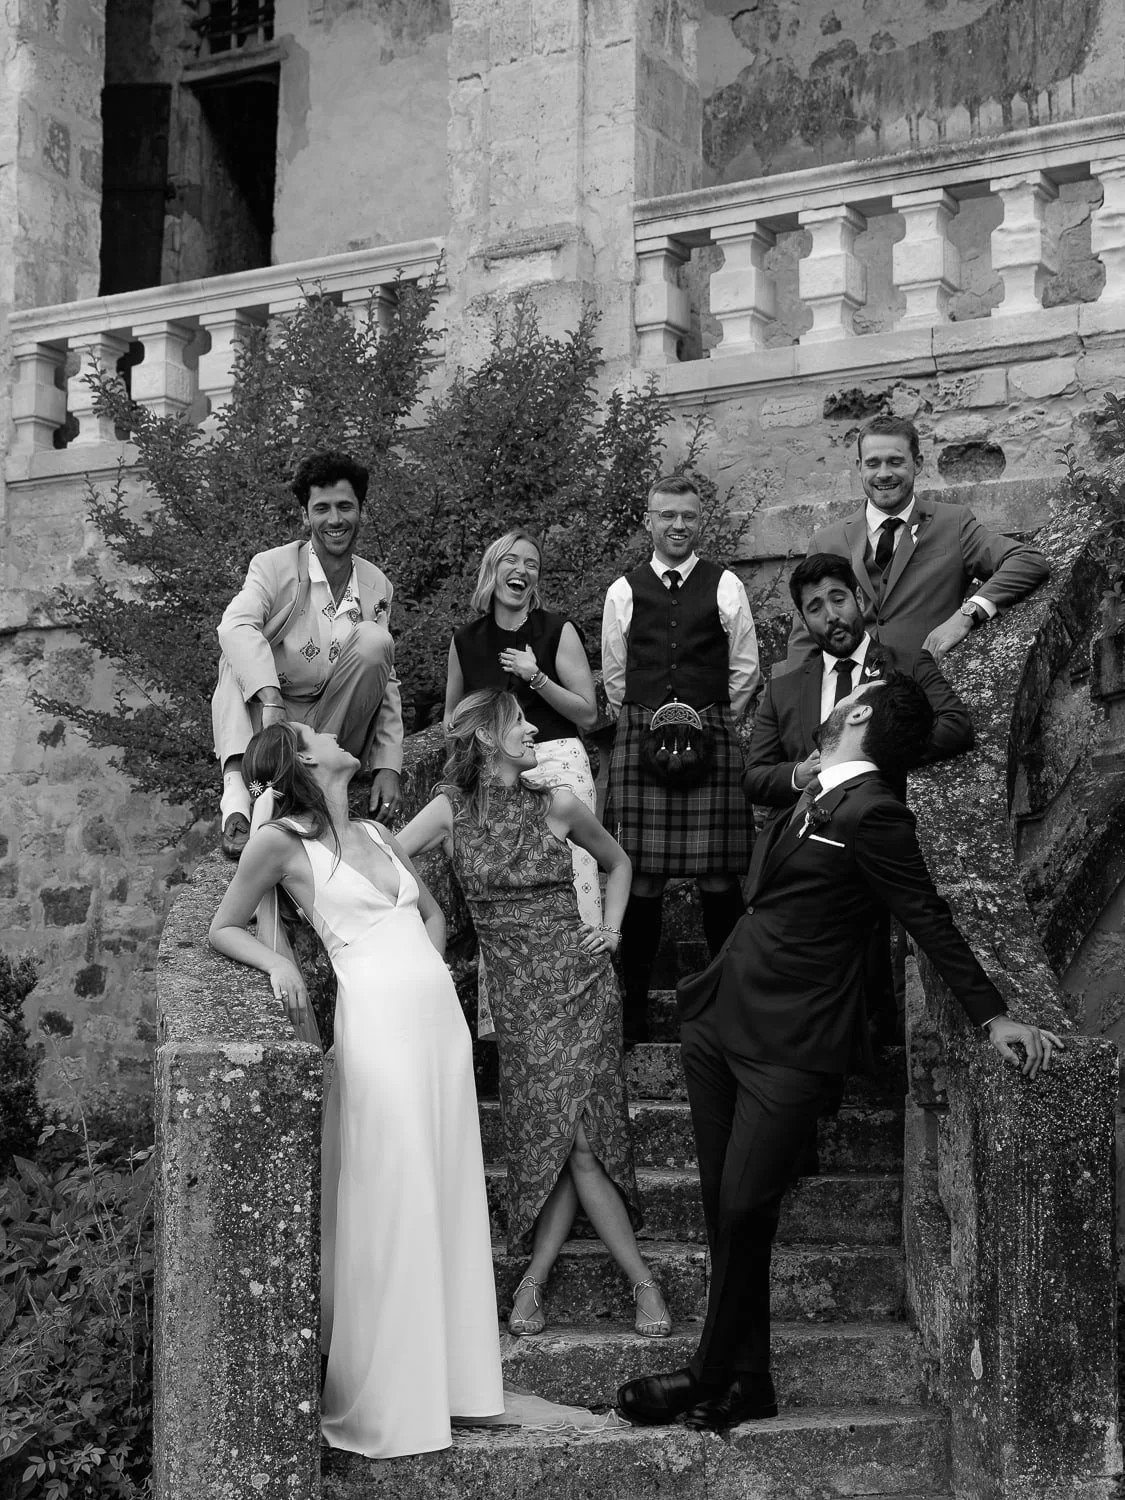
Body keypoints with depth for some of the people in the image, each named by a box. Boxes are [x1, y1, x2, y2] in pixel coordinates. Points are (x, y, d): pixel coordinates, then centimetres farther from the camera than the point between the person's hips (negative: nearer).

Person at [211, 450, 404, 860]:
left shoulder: (378, 588, 6)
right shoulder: (273, 566, -6)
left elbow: (387, 682, 5)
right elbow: (235, 625, -26)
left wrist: (388, 767, -7)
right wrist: (272, 699, -40)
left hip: (335, 731, 2)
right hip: (265, 728, -2)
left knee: (374, 639, -19)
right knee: (239, 654, -28)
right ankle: (237, 796, -44)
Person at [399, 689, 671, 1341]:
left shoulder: (557, 805, 3)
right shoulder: (451, 810, 1)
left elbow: (618, 862, 19)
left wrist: (612, 930, 9)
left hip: (578, 978, 0)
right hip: (517, 992, 0)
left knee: (569, 1130, -12)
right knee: (567, 1136, -6)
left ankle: (537, 1276, -2)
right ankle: (642, 1281, 0)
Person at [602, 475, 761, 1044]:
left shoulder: (725, 586, 8)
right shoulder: (624, 592, 10)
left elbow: (745, 670, 11)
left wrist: (716, 722, 7)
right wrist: (644, 725, 11)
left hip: (712, 738, -1)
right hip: (639, 741, 1)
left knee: (718, 878, -2)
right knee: (640, 879, -1)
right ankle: (633, 1011, 7)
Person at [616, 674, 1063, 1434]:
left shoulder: (871, 813, -14)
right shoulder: (816, 796, 10)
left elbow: (929, 917, -11)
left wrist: (993, 1014, -12)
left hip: (787, 1047, -8)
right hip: (723, 1022, 8)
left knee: (744, 1211, -5)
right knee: (727, 1212, 10)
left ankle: (712, 1377, 12)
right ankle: (745, 1381, 19)